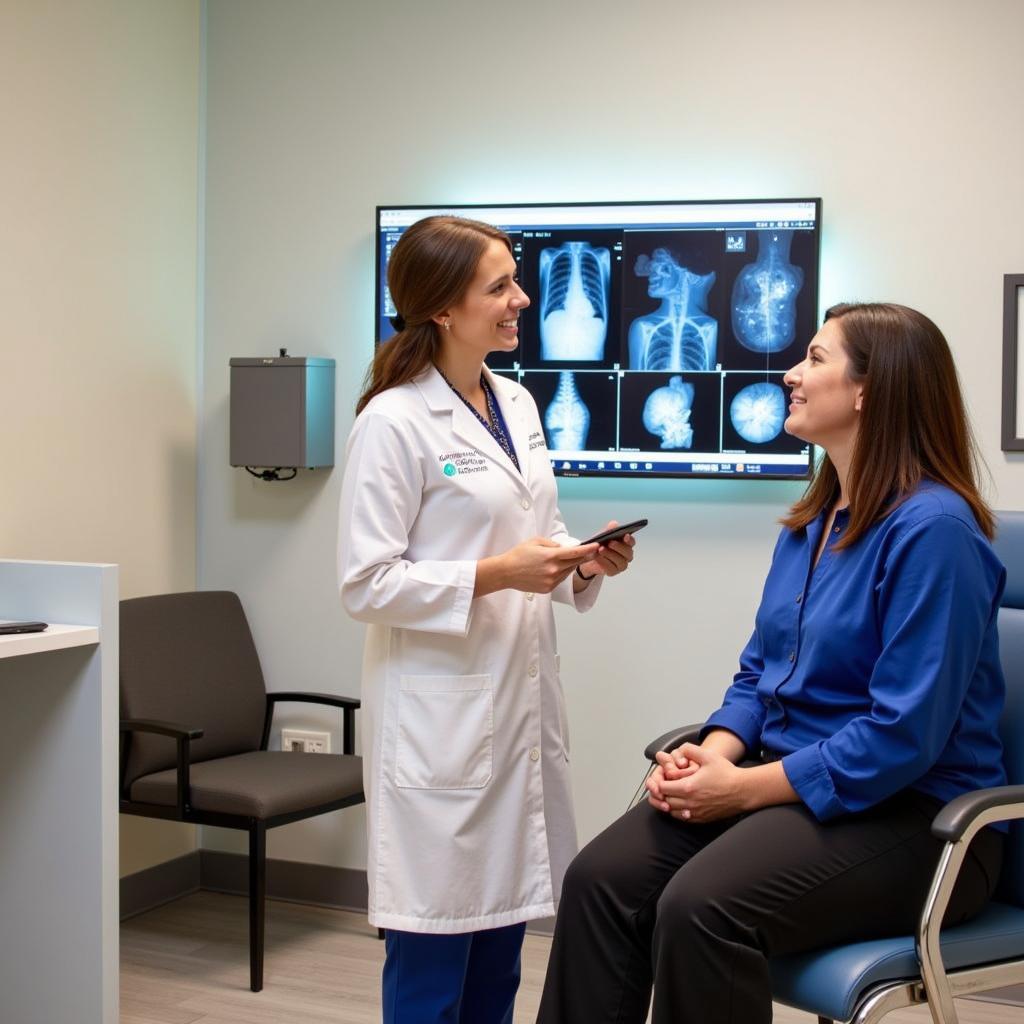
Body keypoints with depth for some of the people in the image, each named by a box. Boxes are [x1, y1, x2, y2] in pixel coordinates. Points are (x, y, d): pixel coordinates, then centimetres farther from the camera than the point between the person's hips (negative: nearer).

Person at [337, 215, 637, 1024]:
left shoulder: (517, 403, 10)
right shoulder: (394, 421, -13)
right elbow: (366, 584, -15)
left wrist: (585, 563, -2)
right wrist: (495, 575, -21)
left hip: (520, 702, 7)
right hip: (440, 712, -7)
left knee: (501, 934, 15)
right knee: (433, 954, 2)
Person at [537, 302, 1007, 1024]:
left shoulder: (932, 526, -17)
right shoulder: (812, 521, 11)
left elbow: (905, 735, -21)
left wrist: (742, 786, -18)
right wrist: (714, 754, -5)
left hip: (910, 814, -8)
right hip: (789, 780, 8)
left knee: (701, 907, -31)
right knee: (600, 878, -16)